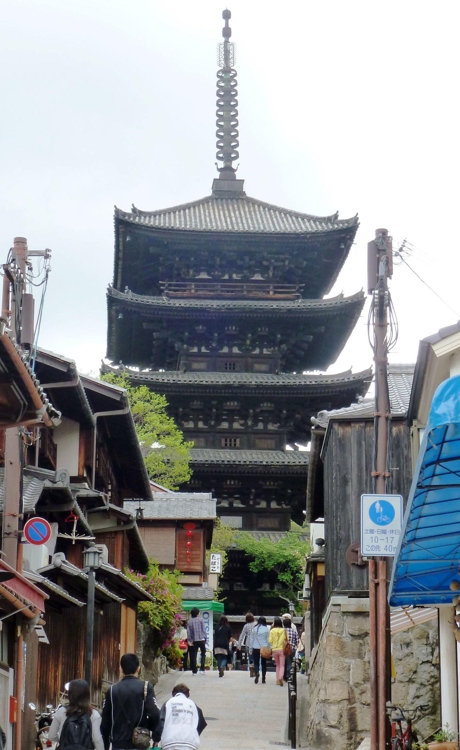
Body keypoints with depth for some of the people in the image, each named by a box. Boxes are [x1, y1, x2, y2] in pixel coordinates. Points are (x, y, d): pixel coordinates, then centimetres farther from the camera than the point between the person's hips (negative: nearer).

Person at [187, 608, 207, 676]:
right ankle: (202, 669, -2)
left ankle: (194, 671, 8)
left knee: (193, 656, 7)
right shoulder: (201, 620, -1)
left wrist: (189, 640, -1)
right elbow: (204, 630, -4)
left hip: (194, 641, 2)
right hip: (201, 640, -2)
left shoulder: (189, 621, 4)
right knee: (203, 654, 11)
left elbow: (188, 632, -2)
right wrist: (205, 638, 2)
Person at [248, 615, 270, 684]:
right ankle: (263, 679, 13)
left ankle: (257, 673, -25)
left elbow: (251, 639, 4)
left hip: (255, 648, 0)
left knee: (256, 663, 4)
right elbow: (268, 639, -2)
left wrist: (250, 649, 11)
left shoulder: (254, 629, 1)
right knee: (263, 663, 11)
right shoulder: (267, 629, -3)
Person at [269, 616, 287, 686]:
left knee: (277, 665, 16)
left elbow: (270, 641, -4)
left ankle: (278, 680, 11)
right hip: (282, 649, -1)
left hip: (274, 649, 1)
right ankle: (281, 677, -25)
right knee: (282, 665, -1)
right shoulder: (283, 630, -5)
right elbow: (286, 639, -1)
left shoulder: (272, 631, -4)